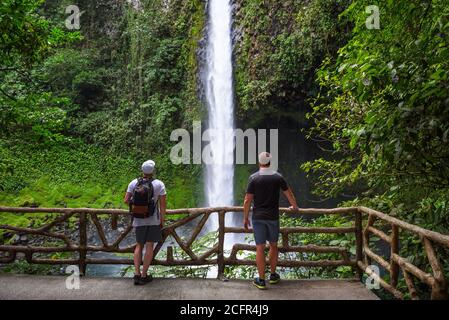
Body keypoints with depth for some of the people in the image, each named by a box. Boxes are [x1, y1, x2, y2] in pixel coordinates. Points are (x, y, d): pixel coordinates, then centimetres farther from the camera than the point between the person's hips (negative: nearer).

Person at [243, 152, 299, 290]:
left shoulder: (254, 178, -8)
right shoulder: (278, 177, -1)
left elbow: (247, 200, -10)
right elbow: (289, 194, 12)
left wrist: (245, 218, 1)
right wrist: (294, 206, 31)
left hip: (258, 217, -2)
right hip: (273, 217, 2)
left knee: (260, 247, 3)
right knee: (273, 245, 18)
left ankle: (261, 280, 9)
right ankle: (273, 275, 27)